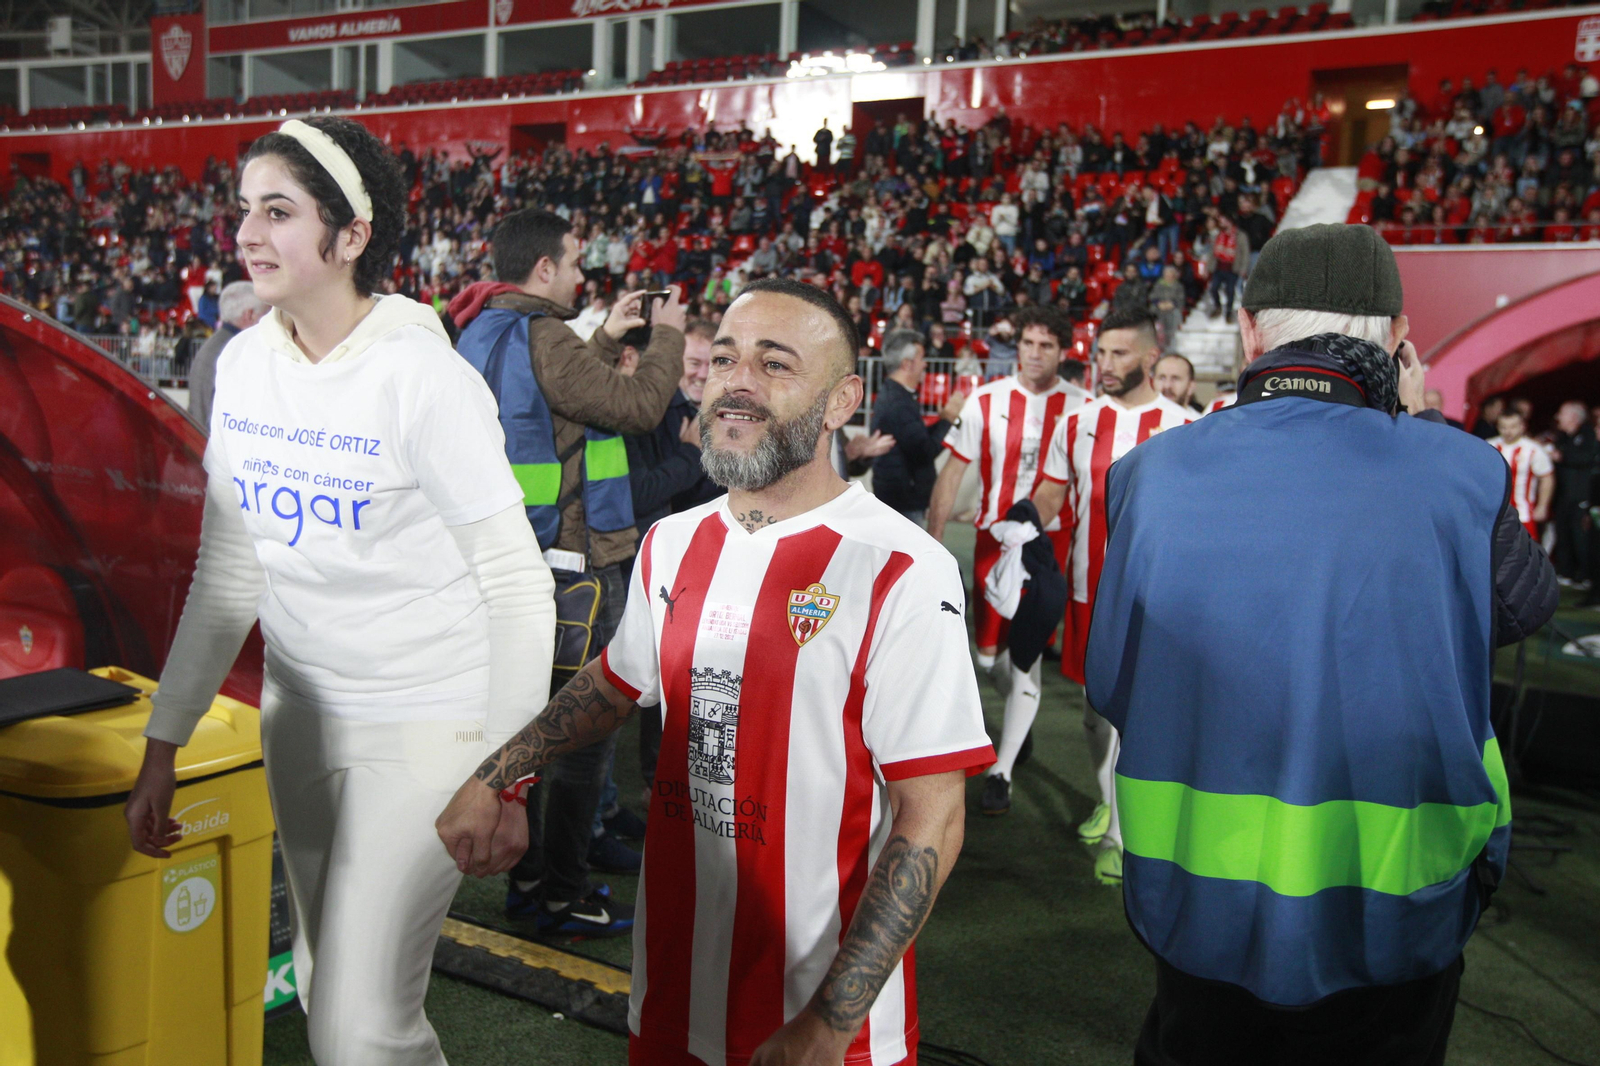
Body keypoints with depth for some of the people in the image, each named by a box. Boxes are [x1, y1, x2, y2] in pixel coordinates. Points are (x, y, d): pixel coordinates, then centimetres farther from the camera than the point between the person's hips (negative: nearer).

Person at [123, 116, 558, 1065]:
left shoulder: (423, 377, -18)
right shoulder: (244, 365, 2)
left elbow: (519, 589, -16)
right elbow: (228, 576, 9)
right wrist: (164, 746, 8)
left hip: (426, 725, -7)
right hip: (300, 712, 7)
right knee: (323, 988, 18)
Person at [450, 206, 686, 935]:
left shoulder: (481, 335, 12)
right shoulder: (541, 338, -17)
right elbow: (638, 406, -18)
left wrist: (607, 339, 26)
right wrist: (666, 335, -3)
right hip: (571, 562, -10)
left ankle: (526, 876, 27)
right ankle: (564, 896, 8)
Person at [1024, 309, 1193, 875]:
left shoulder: (1183, 427, -4)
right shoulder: (1076, 422, 6)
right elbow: (1049, 495, 11)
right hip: (1088, 586, 4)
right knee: (1097, 707, 16)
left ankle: (1120, 835, 3)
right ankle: (1109, 801, 36)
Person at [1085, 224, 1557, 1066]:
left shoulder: (1150, 473, -12)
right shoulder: (1457, 474, -16)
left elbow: (1110, 688, -1)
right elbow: (1526, 606, 4)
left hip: (1197, 910, 1)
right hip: (1395, 924, 0)